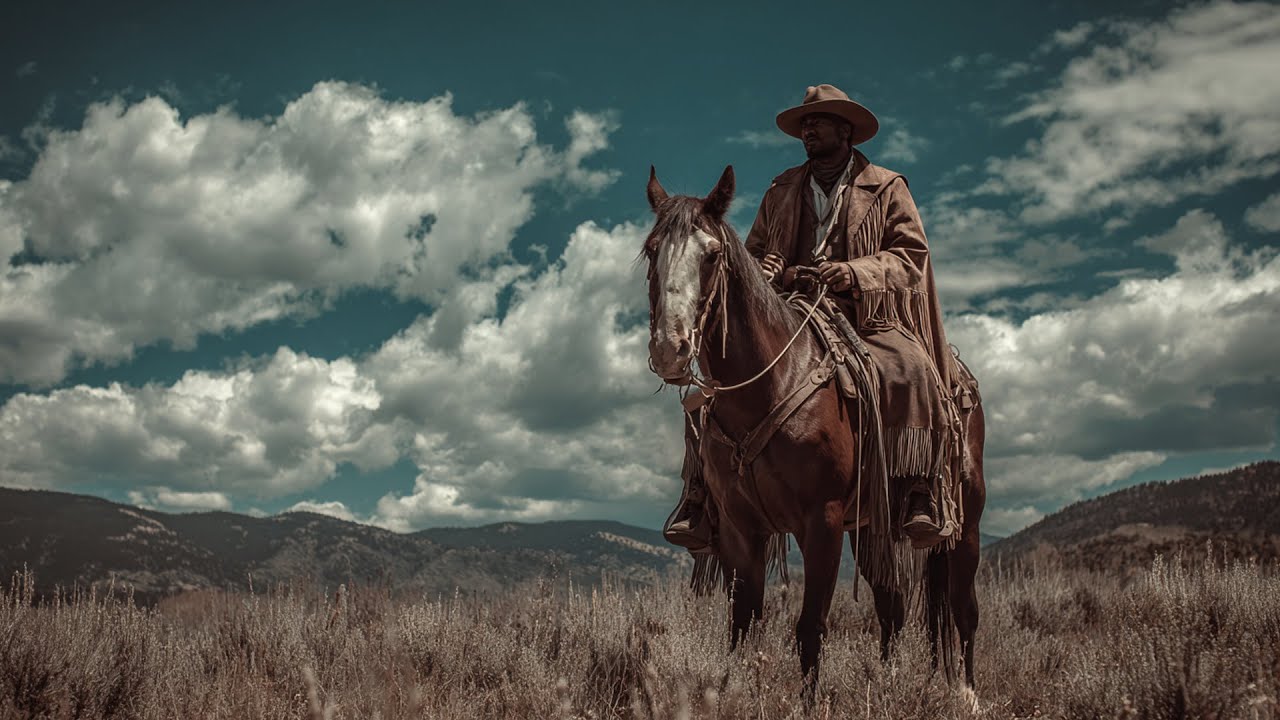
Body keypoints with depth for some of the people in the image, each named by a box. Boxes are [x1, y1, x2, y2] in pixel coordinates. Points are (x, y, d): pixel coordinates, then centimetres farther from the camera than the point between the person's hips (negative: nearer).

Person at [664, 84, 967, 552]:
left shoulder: (887, 187, 11)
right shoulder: (781, 191, 21)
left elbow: (912, 253, 1)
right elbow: (753, 256, 22)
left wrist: (856, 273, -18)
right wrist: (776, 274, -4)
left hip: (869, 322, -3)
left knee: (909, 373, -35)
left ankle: (922, 502, -33)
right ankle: (700, 504, -18)